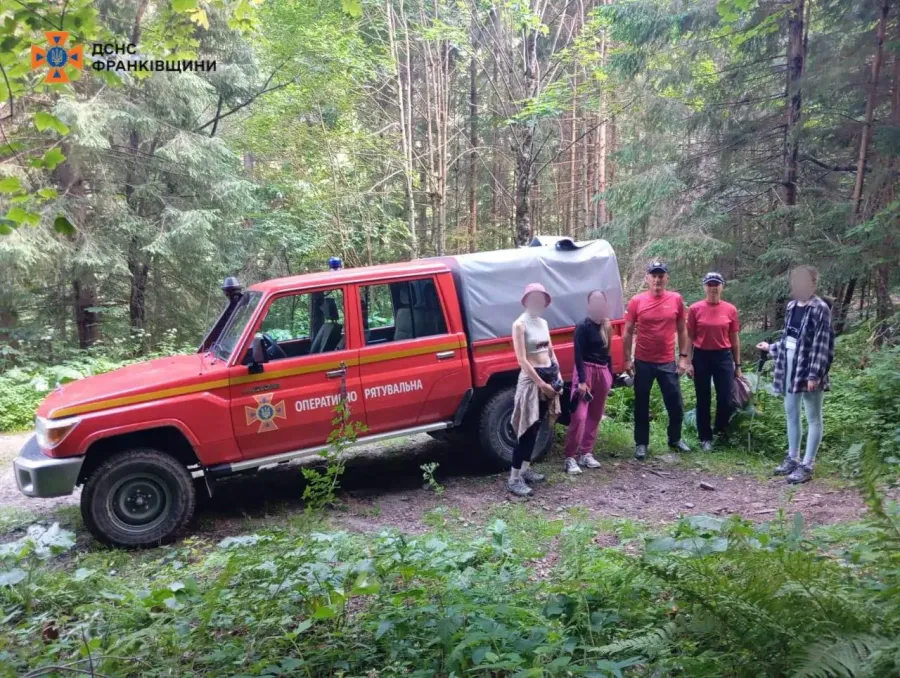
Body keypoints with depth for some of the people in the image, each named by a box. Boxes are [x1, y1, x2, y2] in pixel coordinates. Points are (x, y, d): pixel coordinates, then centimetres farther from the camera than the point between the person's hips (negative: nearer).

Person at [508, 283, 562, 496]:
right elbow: (522, 360, -17)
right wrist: (541, 383, -18)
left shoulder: (543, 323, 12)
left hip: (549, 376, 8)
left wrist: (558, 376, 8)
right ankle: (514, 479, -5)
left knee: (536, 426, 12)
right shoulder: (520, 324, -11)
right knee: (527, 428, -9)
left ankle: (525, 470, 23)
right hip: (532, 378, -8)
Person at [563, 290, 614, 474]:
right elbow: (578, 355, -15)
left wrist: (610, 375, 17)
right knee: (579, 416, -12)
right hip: (586, 370, -7)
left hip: (602, 372, 7)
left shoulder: (606, 326, 10)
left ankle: (586, 453, 20)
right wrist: (582, 380, -20)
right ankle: (570, 457, -7)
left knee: (595, 416, 10)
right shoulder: (583, 327, -10)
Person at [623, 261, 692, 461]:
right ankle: (641, 444, 20)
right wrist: (628, 359, -4)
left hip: (668, 362, 1)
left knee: (675, 404, 9)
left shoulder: (676, 299, -1)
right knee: (642, 406, 8)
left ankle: (675, 439, 31)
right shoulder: (636, 301, -5)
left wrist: (683, 357, 2)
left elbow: (682, 330, 6)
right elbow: (628, 332, 0)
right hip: (643, 362, -1)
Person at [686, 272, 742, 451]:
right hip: (701, 357, -1)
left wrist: (737, 365, 7)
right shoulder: (695, 309, -4)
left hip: (724, 357, 1)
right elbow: (690, 337, 1)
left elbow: (734, 338, 6)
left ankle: (719, 431, 27)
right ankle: (705, 438, 20)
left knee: (725, 399, -1)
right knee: (703, 400, 7)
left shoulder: (731, 310, 1)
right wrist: (688, 362, -4)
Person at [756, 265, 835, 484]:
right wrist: (771, 347, 30)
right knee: (791, 414, 16)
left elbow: (822, 345, -18)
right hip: (790, 369, 8)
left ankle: (807, 465, 9)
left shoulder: (820, 309, -14)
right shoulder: (792, 306, 9)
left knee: (813, 418, 3)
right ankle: (793, 458, 29)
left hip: (808, 370, -8)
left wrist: (815, 375, -22)